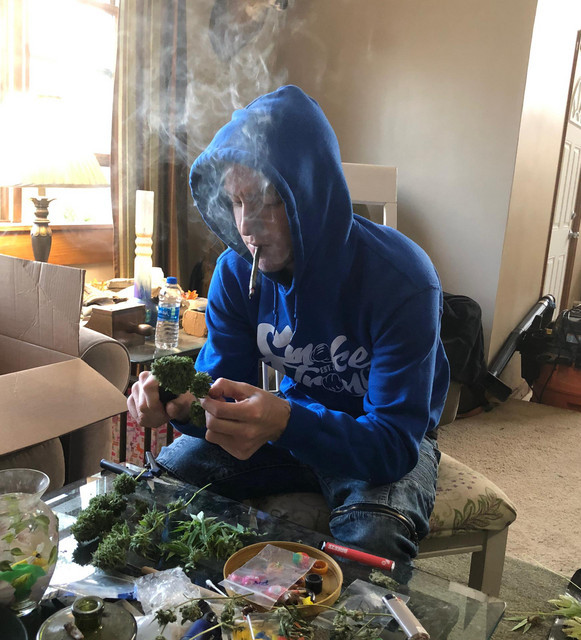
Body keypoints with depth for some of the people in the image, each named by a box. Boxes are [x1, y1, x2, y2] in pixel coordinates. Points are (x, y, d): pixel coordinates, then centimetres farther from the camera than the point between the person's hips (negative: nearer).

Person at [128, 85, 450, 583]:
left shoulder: (401, 279, -30)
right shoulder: (237, 270, -13)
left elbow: (395, 443, -32)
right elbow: (221, 385, -8)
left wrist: (285, 423, -50)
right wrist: (179, 402, -33)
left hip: (388, 442, -4)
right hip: (293, 419, 5)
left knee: (372, 543, -33)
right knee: (168, 473, -11)